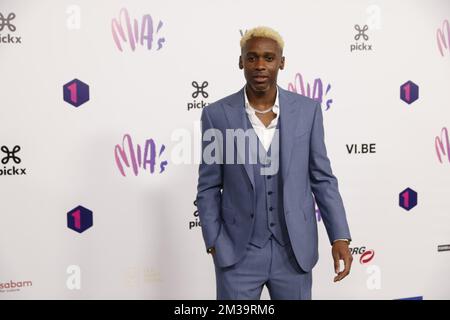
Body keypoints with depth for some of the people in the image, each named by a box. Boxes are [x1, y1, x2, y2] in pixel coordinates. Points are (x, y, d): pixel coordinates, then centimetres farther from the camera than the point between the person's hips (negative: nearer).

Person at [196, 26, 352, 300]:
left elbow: (322, 178, 2)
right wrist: (214, 244, -3)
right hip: (238, 251, -1)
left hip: (294, 249, 1)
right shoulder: (217, 114, -5)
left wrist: (340, 237, -4)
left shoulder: (308, 110, -2)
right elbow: (209, 187, 0)